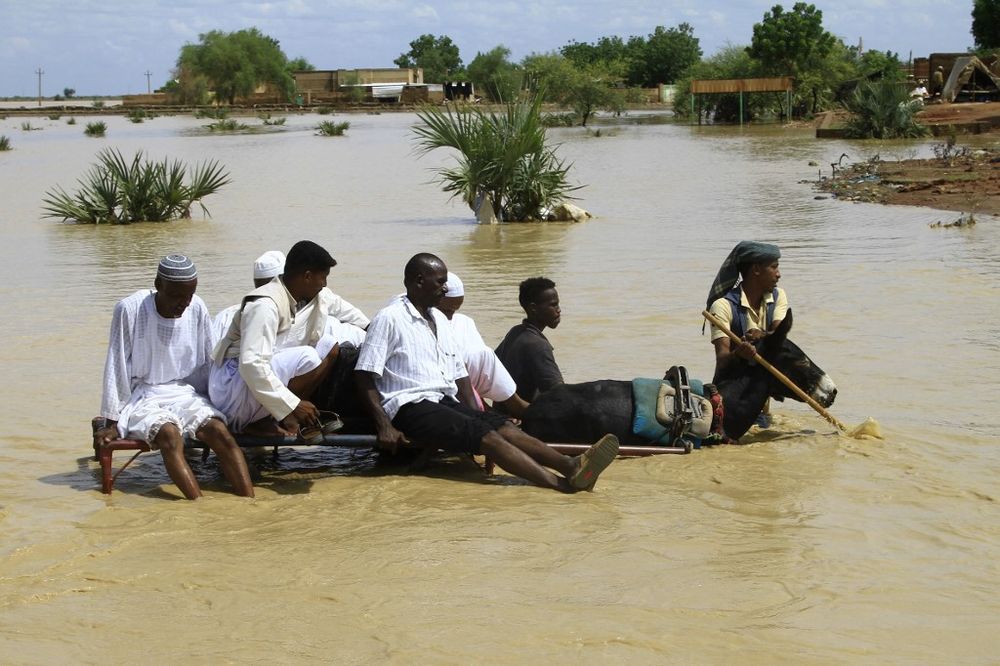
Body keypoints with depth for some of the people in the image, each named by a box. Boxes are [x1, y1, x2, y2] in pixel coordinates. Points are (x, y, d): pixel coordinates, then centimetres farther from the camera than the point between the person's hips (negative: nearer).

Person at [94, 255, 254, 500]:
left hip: (184, 394, 4)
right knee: (169, 433, -33)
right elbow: (116, 367, -9)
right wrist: (112, 423, -7)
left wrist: (215, 404, 7)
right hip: (143, 398, -4)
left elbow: (207, 363, 10)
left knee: (218, 430, -24)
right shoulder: (130, 309, -13)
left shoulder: (197, 309, -2)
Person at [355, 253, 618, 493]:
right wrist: (384, 426, -18)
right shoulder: (389, 318, -4)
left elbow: (459, 376, 23)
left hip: (446, 402, 8)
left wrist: (476, 415, 8)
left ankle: (571, 467, -41)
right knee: (485, 435, -27)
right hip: (410, 406, -8)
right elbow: (364, 376, -9)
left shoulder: (439, 320, 21)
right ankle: (563, 483, -45)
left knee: (502, 426, -19)